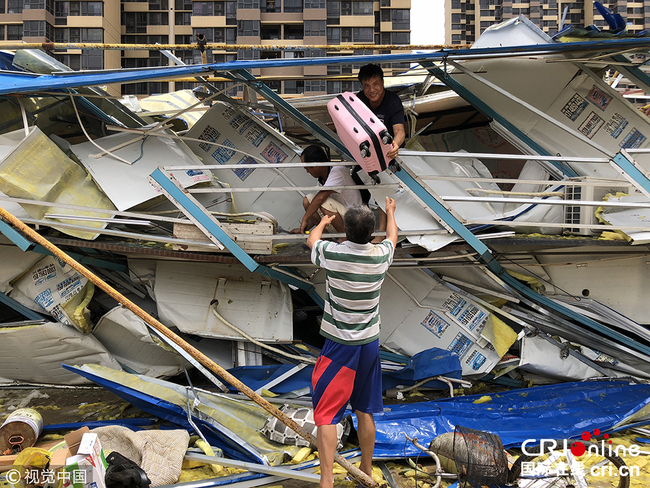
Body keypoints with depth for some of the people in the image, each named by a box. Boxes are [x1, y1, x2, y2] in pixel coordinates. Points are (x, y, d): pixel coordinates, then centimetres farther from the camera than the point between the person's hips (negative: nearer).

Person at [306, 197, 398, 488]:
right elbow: (392, 236, 20)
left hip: (339, 345, -4)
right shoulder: (380, 256, -6)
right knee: (364, 411, 16)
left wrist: (323, 222, 33)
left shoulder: (331, 253, -15)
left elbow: (311, 240, 11)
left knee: (326, 414, -3)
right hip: (369, 344, 4)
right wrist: (390, 212, 41)